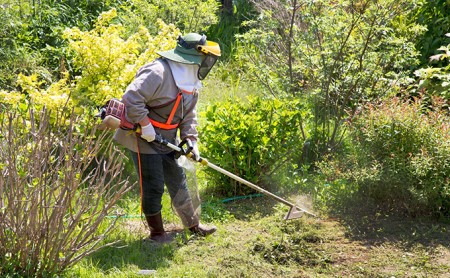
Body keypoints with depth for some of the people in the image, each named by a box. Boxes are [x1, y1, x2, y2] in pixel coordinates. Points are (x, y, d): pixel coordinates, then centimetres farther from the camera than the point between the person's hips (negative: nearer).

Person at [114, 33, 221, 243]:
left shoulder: (191, 82, 4)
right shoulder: (158, 72, -26)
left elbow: (189, 115, 10)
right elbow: (132, 99, -32)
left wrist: (190, 139, -1)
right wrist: (146, 127, -27)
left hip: (166, 140, 9)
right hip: (143, 138, -9)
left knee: (178, 181, 17)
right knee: (153, 186, 0)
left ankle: (193, 224, 31)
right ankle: (157, 233, 17)